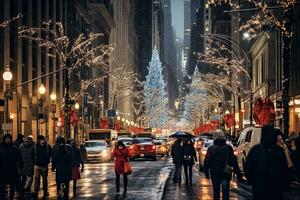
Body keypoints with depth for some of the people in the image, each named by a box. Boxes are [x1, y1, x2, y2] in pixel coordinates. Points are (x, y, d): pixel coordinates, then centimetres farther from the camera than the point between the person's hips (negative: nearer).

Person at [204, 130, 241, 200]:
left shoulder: (211, 148, -3)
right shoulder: (228, 148, -6)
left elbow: (206, 162, 0)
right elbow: (234, 162, -6)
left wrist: (206, 173, 11)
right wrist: (238, 174, -1)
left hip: (214, 174, 1)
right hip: (225, 174, -1)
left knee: (216, 192, 13)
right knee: (225, 193, 2)